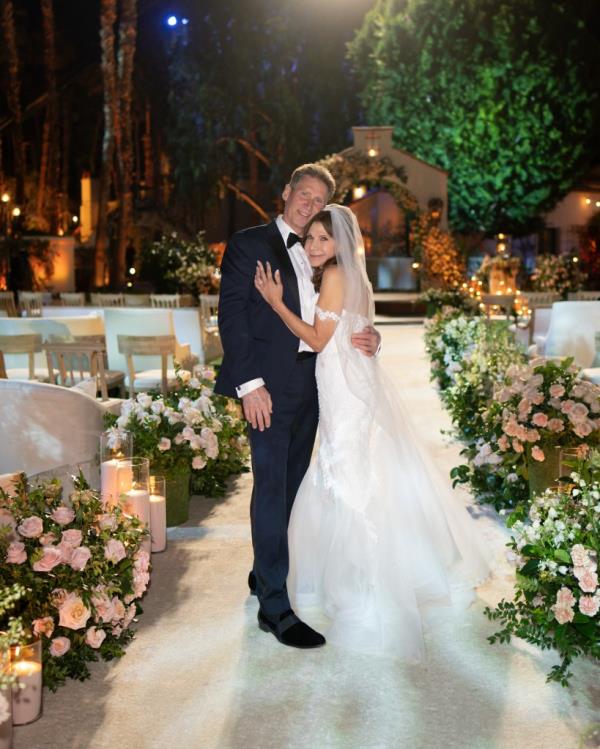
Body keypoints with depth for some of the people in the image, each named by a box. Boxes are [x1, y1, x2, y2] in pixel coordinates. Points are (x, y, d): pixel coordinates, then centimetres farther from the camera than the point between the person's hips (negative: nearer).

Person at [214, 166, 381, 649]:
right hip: (270, 383, -6)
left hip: (310, 384, 6)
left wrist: (369, 335, -6)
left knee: (291, 485, 13)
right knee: (272, 486, -6)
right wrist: (250, 382, -16)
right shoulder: (250, 244, 1)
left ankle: (264, 573, 30)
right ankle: (275, 606, -2)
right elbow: (232, 314, -7)